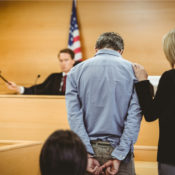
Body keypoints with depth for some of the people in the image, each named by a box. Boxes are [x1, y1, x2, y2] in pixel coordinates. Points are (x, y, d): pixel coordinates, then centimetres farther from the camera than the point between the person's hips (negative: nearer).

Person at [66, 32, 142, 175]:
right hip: (118, 147, -1)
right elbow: (135, 116, -10)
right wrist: (118, 156, -12)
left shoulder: (76, 71, 4)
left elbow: (74, 115, -6)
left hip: (88, 147, 2)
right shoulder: (133, 70, 0)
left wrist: (87, 155, -10)